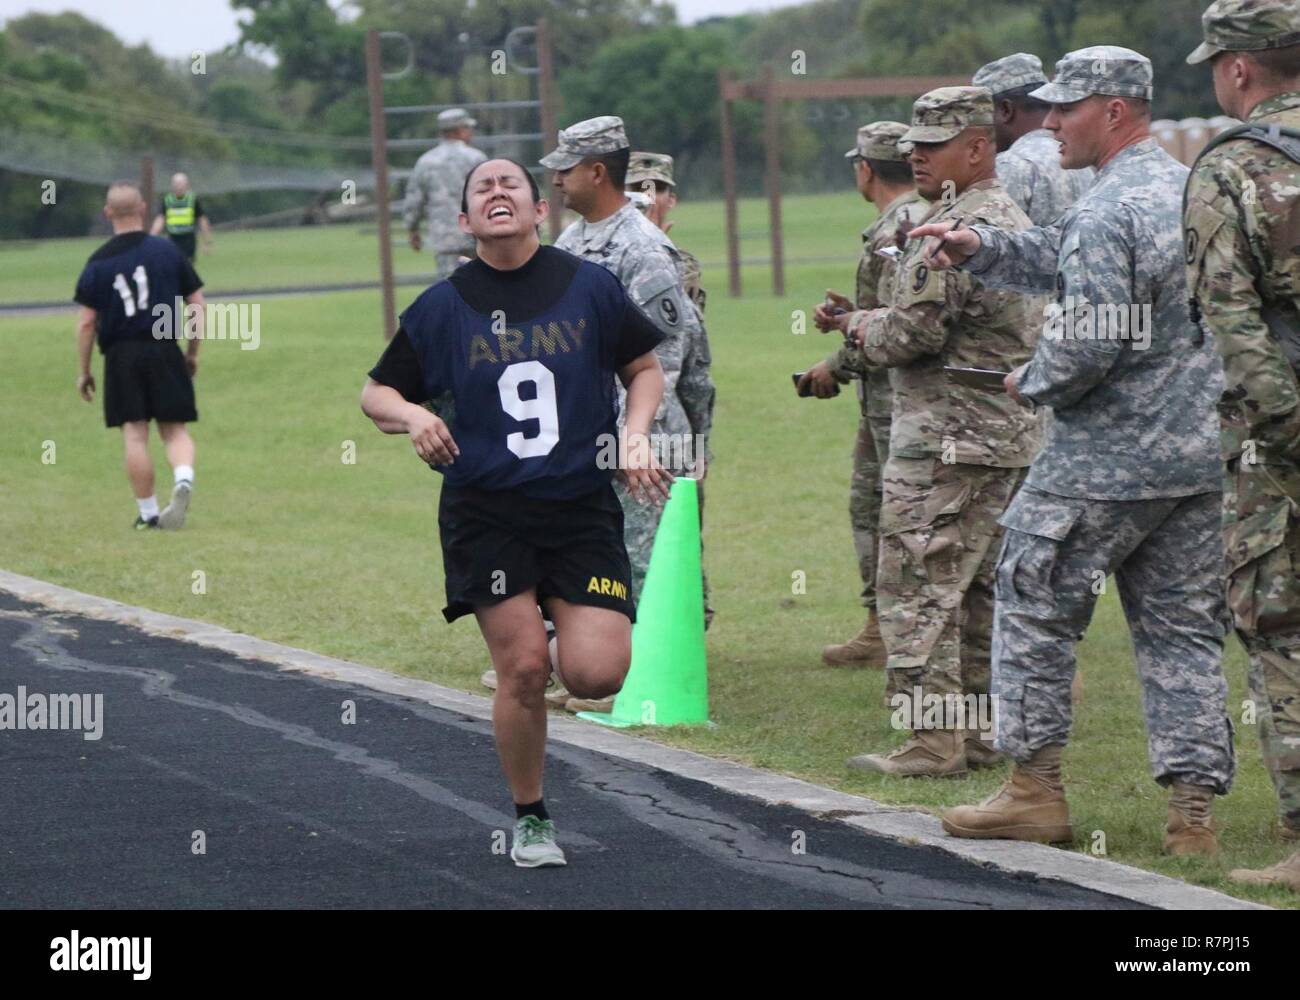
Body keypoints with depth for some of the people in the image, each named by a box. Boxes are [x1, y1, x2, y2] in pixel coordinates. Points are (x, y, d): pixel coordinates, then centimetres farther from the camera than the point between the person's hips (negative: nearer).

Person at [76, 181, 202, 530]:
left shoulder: (98, 262, -1)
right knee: (174, 429, 7)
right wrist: (192, 352, 15)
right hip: (165, 351, 1)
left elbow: (86, 322, -2)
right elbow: (197, 304, 3)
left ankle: (148, 513, 4)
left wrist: (84, 371, 8)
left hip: (121, 357, -1)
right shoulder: (167, 250, 2)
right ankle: (183, 478, -22)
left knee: (134, 434, 3)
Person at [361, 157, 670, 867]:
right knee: (522, 670, -7)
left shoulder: (590, 287, 2)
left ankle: (571, 628, 25)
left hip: (582, 505, 0)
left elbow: (644, 368, 14)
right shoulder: (441, 307, 2)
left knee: (595, 674, -12)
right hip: (485, 511, 0)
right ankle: (530, 819, 14)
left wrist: (636, 436, -4)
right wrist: (411, 415, -13)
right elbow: (377, 391, 9)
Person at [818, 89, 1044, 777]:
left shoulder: (951, 230, -17)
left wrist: (859, 328, 1)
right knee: (975, 592, 14)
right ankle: (975, 733, 18)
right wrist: (862, 321, 17)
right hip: (1010, 433, 10)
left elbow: (914, 334, -20)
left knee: (918, 591, -7)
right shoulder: (1013, 220, 17)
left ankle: (932, 741, -8)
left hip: (945, 439, -10)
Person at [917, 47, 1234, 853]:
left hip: (1107, 460, -8)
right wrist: (981, 248, 11)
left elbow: (1090, 341, -23)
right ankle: (1195, 809, 4)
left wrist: (1033, 384, -4)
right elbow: (1063, 259, 21)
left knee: (1036, 605, 5)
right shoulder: (1195, 190, 12)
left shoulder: (1109, 212, -18)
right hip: (1202, 454, 8)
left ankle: (1035, 790, 8)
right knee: (1183, 628, 9)